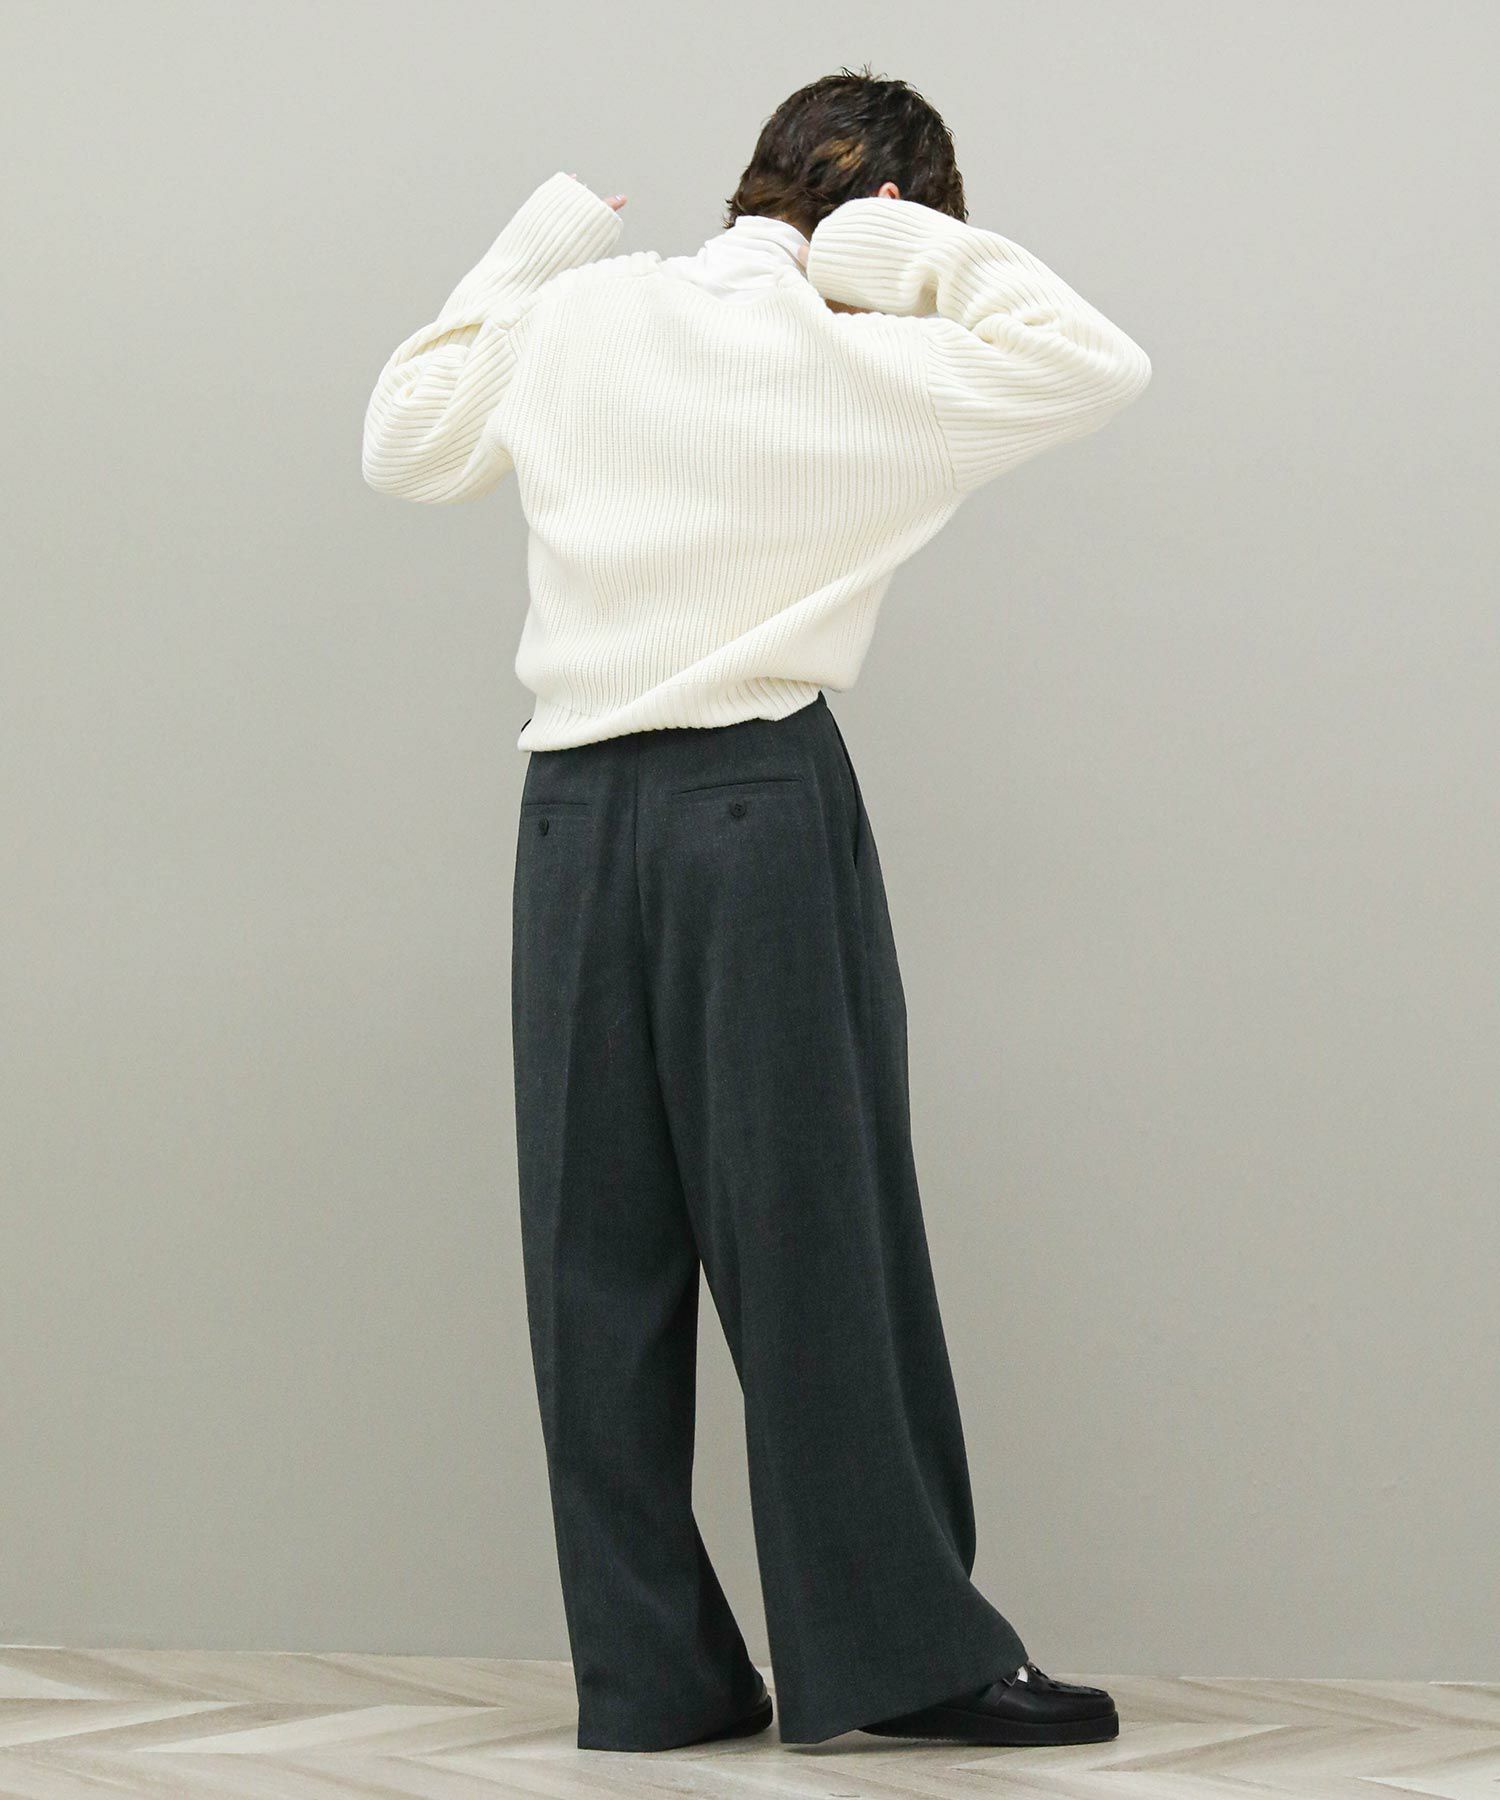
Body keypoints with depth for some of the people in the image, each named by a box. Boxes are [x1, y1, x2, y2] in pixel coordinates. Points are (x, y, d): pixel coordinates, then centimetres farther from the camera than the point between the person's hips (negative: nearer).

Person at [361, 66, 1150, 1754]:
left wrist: (520, 258, 27)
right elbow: (1094, 363, 1)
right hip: (762, 802, -4)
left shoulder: (575, 315, 9)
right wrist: (934, 255, 2)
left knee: (604, 1251, 6)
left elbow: (402, 442, 24)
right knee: (815, 1236, 0)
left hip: (576, 810, 5)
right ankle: (901, 1648, 4)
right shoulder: (859, 365, -5)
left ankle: (648, 1670, 10)